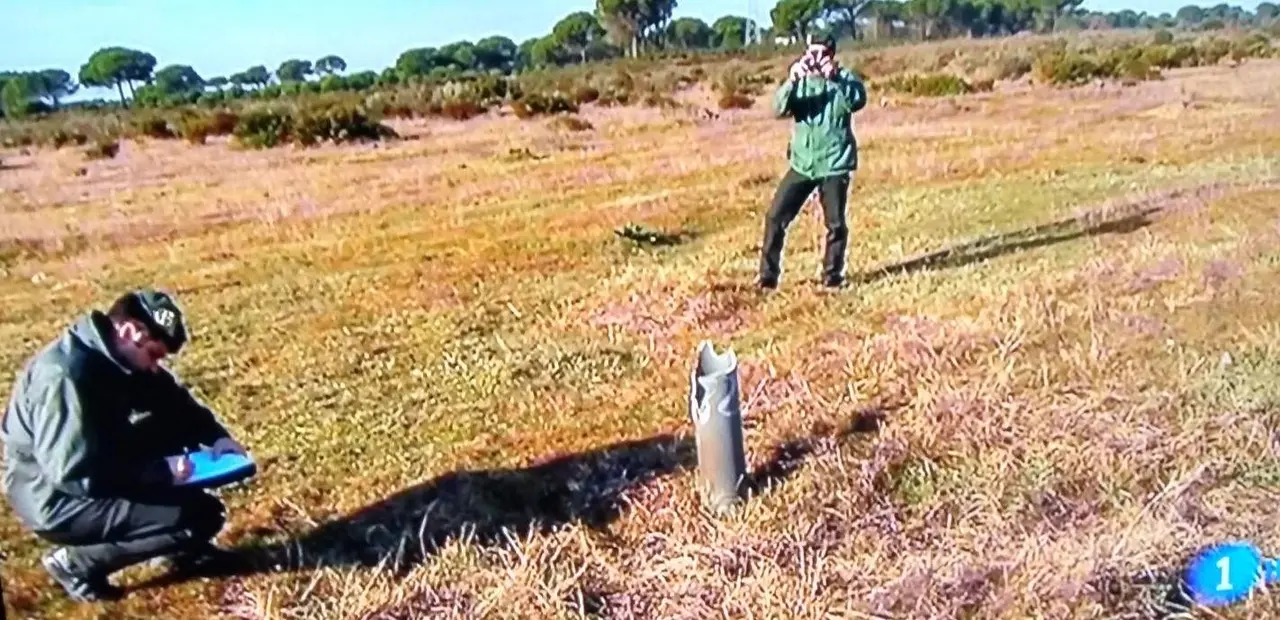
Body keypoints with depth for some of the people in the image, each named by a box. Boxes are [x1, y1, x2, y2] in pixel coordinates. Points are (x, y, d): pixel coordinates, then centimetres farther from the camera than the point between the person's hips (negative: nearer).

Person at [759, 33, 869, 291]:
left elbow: (858, 101, -23)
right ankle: (768, 275, 7)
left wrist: (835, 79, -37)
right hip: (802, 164, 2)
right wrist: (792, 81, -30)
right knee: (776, 217, -2)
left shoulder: (844, 77, -2)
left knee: (835, 223, 2)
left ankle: (832, 274, 20)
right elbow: (779, 109, -13)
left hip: (835, 164, -2)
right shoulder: (800, 81, 4)